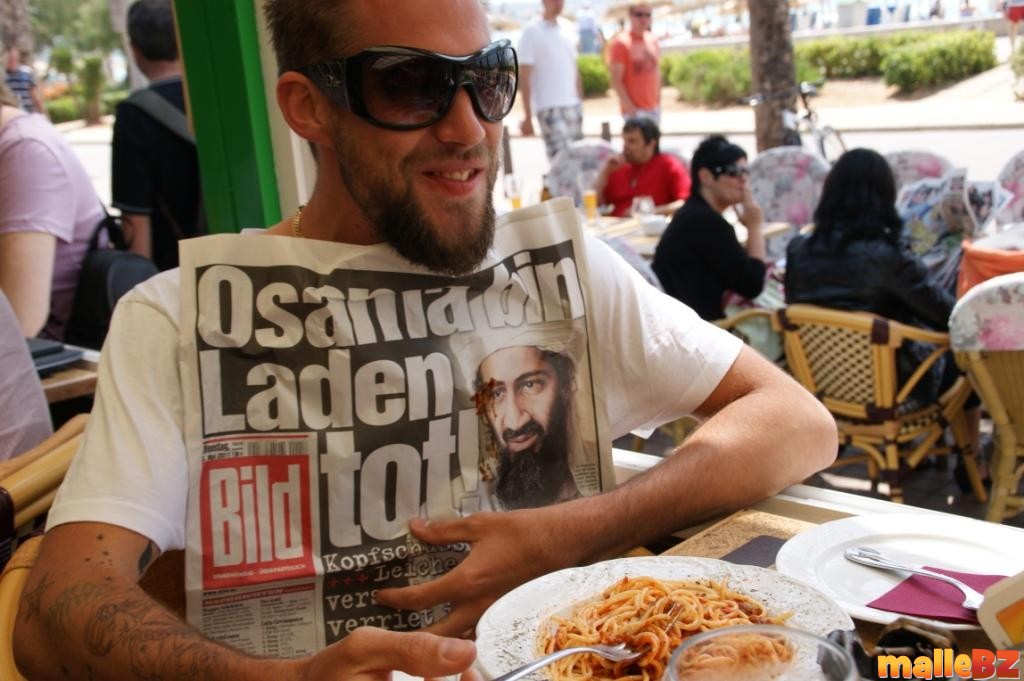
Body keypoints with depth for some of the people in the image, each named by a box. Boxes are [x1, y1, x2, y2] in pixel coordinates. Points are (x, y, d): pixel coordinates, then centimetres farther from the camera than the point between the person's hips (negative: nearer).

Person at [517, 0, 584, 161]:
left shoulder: (567, 28, 12)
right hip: (549, 107, -6)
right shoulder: (531, 32, -5)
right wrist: (527, 117, -11)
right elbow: (524, 78, -7)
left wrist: (580, 101, 15)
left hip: (574, 106, 6)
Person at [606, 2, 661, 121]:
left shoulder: (652, 40, 11)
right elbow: (616, 80, -12)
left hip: (654, 108, 7)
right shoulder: (620, 42, -8)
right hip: (635, 110, -7)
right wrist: (629, 107, -17)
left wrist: (658, 100, 13)